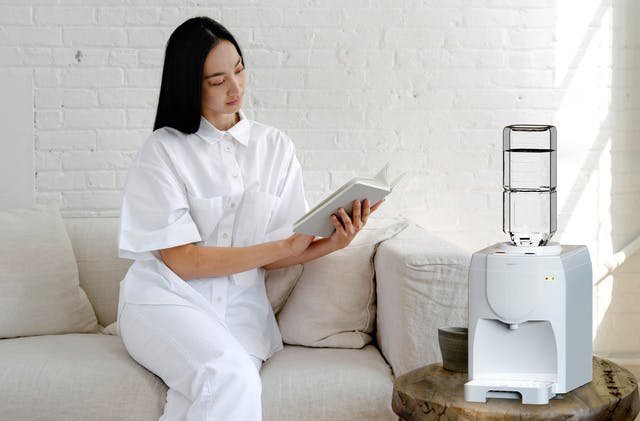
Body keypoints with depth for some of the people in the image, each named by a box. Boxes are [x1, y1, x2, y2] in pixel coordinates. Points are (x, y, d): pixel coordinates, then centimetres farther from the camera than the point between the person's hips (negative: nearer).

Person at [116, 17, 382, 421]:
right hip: (167, 298, -2)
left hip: (240, 305, 3)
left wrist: (330, 243, -14)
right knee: (231, 379, -31)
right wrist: (286, 246, -13)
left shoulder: (275, 147, 8)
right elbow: (182, 261, -10)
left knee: (225, 387, -29)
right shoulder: (164, 149, -3)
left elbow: (272, 259, 6)